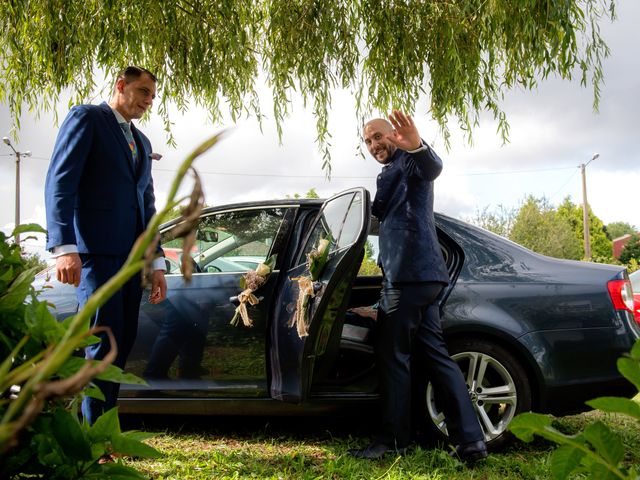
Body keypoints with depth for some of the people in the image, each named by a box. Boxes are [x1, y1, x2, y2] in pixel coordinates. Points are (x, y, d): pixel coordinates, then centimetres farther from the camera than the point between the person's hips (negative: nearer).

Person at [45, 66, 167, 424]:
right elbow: (60, 182, -9)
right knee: (104, 339, -10)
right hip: (96, 249, -7)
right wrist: (64, 247, -21)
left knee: (124, 338, 5)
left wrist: (157, 263, 14)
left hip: (130, 254, 7)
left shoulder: (142, 142, 25)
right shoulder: (87, 118, 3)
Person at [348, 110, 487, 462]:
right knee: (433, 353, 8)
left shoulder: (407, 160, -2)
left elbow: (432, 168, -28)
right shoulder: (396, 172, 29)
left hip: (409, 273, -10)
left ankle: (392, 440, 3)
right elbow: (380, 211, 39)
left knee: (392, 354, -5)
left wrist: (416, 145, -48)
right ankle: (469, 440, 7)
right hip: (424, 274, 11)